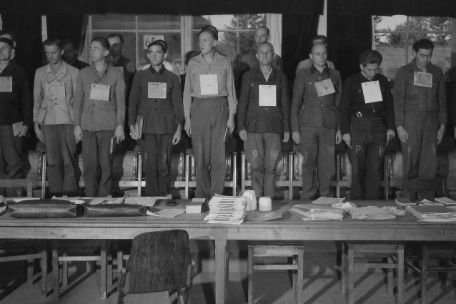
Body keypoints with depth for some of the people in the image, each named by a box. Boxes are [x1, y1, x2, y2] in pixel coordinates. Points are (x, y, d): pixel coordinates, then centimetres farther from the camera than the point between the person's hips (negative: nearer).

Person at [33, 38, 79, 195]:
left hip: (67, 121, -3)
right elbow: (37, 99, 15)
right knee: (52, 161, 3)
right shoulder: (40, 73, 12)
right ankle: (55, 193, 9)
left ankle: (69, 193, 2)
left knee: (69, 161, -5)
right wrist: (36, 123, 9)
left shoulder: (73, 72, 2)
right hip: (48, 122, 3)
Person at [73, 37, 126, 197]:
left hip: (108, 126, -2)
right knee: (89, 164, -2)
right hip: (88, 126, 2)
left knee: (106, 164, -3)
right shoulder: (83, 73, 12)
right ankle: (90, 199, 6)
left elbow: (120, 100, 4)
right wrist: (77, 125, 6)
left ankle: (104, 197, 6)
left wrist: (120, 124, -3)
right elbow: (78, 100, 12)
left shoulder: (116, 73, 6)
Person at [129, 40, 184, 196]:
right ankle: (151, 196, -3)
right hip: (147, 125, 0)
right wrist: (132, 125, 2)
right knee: (150, 163, -9)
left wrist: (179, 128, 3)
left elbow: (178, 104, 10)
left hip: (166, 126, 0)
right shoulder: (140, 76, 13)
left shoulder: (172, 78, 12)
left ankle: (163, 196, 4)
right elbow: (133, 102, 11)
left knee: (164, 164, -3)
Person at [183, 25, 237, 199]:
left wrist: (231, 116, 2)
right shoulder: (193, 63, 9)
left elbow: (231, 91, 9)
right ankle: (202, 194, 9)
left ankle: (216, 195, 3)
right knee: (201, 156, 0)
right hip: (199, 109, 1)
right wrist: (187, 118, 4)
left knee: (219, 155, -4)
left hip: (220, 108, 0)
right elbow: (187, 91, 9)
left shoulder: (224, 62, 7)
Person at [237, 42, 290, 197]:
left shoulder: (280, 77, 13)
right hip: (254, 127, -1)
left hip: (274, 127, 1)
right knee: (256, 167, -3)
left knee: (271, 167, -2)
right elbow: (242, 103, 9)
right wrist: (241, 126, 0)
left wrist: (286, 128, 8)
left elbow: (285, 105, 13)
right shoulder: (249, 77, 11)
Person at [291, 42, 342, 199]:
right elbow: (295, 103, 6)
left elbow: (338, 102, 15)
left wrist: (339, 128, 9)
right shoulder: (303, 75, 6)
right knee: (309, 164, -2)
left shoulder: (334, 75, 13)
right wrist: (295, 129, -1)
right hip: (308, 125, -2)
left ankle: (325, 197, 11)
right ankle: (308, 199, 6)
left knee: (327, 165, 0)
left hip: (329, 126, 2)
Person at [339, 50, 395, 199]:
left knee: (375, 168, 2)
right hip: (357, 128, -3)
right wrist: (345, 131, -6)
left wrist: (390, 127, 9)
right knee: (358, 169, -3)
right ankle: (356, 201, 6)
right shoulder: (351, 82, 2)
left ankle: (372, 200, 11)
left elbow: (389, 106, 16)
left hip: (378, 128, 3)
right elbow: (344, 108, 0)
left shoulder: (383, 81, 11)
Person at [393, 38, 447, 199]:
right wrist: (399, 126, -8)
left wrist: (442, 124, 8)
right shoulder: (404, 72, 1)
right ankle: (409, 199, 4)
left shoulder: (437, 72, 11)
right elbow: (398, 100, -2)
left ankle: (427, 198, 7)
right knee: (410, 162, -3)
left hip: (431, 121, 3)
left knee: (430, 162, 1)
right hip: (410, 121, -3)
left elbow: (442, 99, 13)